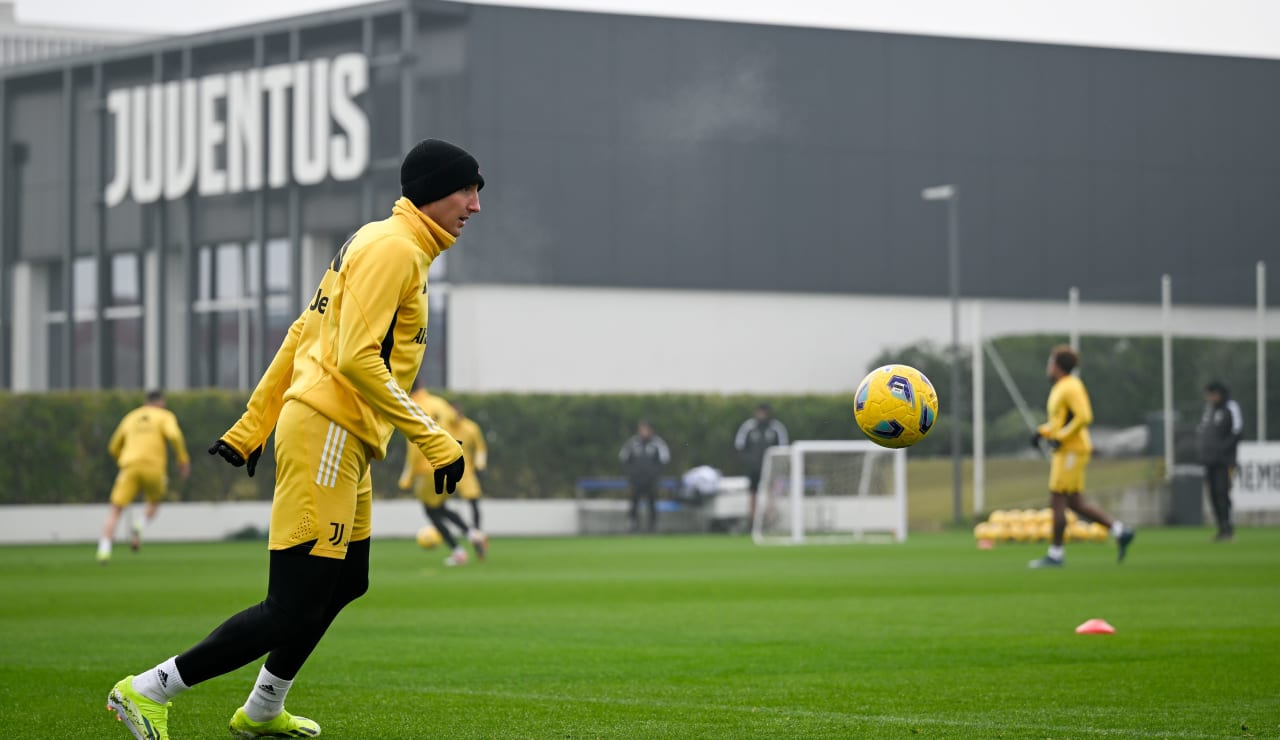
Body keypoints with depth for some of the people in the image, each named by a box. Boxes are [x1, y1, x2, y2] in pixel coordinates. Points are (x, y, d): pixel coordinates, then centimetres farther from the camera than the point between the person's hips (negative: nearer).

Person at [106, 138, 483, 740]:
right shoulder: (393, 249, -12)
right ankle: (149, 692, -7)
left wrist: (254, 425, 20)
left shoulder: (376, 242, 19)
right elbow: (357, 358, -22)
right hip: (327, 435, -11)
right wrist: (431, 438, -21)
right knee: (293, 610, -11)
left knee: (345, 582, 21)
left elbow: (303, 334, 20)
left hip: (345, 444, 11)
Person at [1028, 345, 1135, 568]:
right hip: (1064, 451, 10)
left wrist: (1060, 437, -21)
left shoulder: (1071, 387, -13)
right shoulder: (1060, 388, 18)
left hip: (1072, 451, -10)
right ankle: (1120, 531, 9)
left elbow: (1084, 417, -23)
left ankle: (1056, 554, -5)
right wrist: (1042, 432, 15)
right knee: (1075, 503, 9)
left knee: (1057, 501, -8)